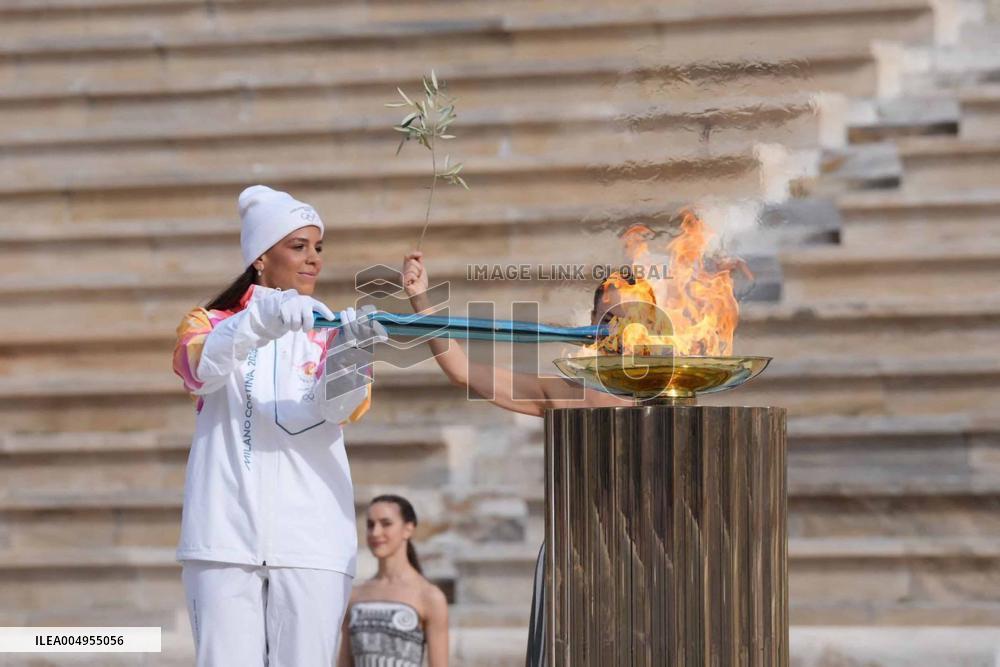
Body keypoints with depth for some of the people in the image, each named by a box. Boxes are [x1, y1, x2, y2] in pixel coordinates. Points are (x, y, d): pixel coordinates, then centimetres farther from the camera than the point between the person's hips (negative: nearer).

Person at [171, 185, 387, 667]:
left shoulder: (331, 333, 12)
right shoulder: (211, 323, 10)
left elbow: (342, 410, -9)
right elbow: (202, 368, -14)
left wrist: (345, 364, -32)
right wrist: (262, 319, -33)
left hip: (312, 543, 1)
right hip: (226, 540, -1)